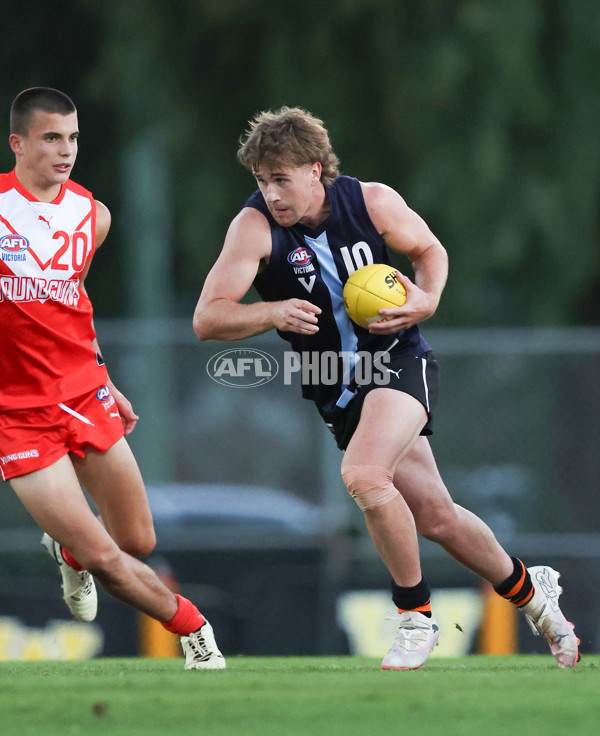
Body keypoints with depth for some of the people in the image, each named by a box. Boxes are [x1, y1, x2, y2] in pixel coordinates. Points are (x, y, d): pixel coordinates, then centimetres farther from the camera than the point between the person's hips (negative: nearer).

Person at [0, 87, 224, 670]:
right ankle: (192, 629, 12)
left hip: (85, 398, 5)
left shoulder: (92, 215, 6)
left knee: (138, 542, 8)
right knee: (104, 556, -10)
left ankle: (68, 547, 40)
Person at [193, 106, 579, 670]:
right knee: (436, 519, 6)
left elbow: (428, 249, 10)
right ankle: (528, 591, 33)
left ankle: (415, 616, -12)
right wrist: (274, 313, -37)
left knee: (363, 475, -29)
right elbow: (207, 319, -21)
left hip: (400, 362, -2)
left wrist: (427, 300, -11)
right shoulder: (255, 226, -14)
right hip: (339, 394, 2)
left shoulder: (372, 202, -10)